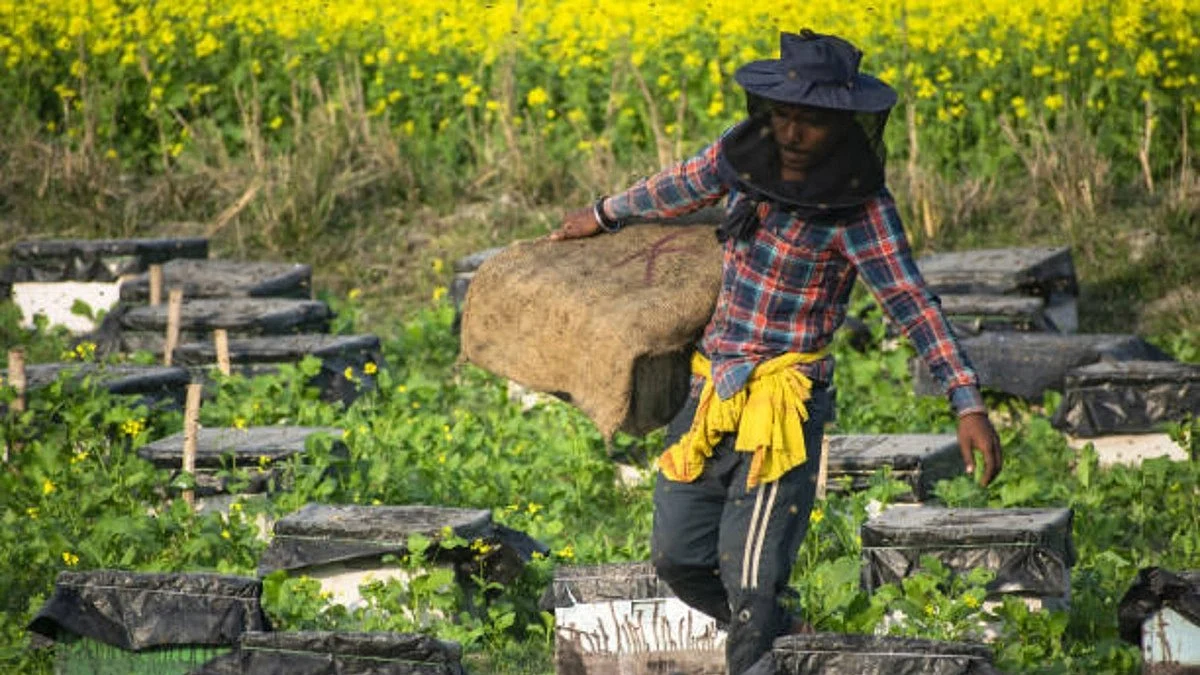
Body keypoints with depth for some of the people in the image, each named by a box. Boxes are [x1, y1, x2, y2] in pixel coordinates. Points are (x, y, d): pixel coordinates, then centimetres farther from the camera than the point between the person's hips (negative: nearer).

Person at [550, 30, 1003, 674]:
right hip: (710, 393, 7)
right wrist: (604, 214, 38)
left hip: (783, 403, -7)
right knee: (677, 557, 15)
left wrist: (969, 404, -28)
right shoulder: (743, 151, 0)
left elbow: (913, 305, -18)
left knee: (750, 583, -11)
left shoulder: (860, 208, -16)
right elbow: (682, 187, 21)